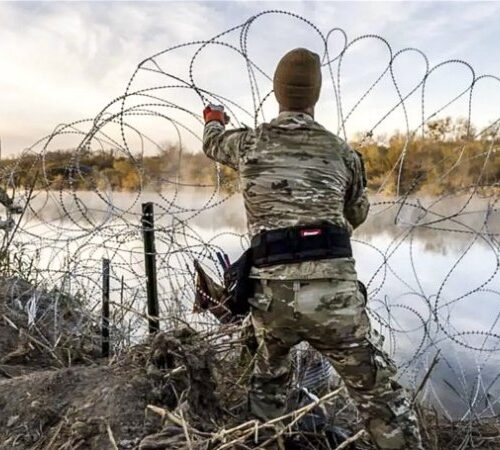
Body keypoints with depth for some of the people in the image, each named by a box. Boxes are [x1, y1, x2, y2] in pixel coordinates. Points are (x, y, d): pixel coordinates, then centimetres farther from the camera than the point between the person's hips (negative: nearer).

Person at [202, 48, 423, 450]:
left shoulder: (248, 142, 9)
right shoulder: (341, 151, 10)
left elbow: (213, 144, 34)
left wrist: (214, 121, 57)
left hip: (271, 294, 2)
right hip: (333, 292, -1)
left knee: (268, 384, 31)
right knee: (384, 403, 10)